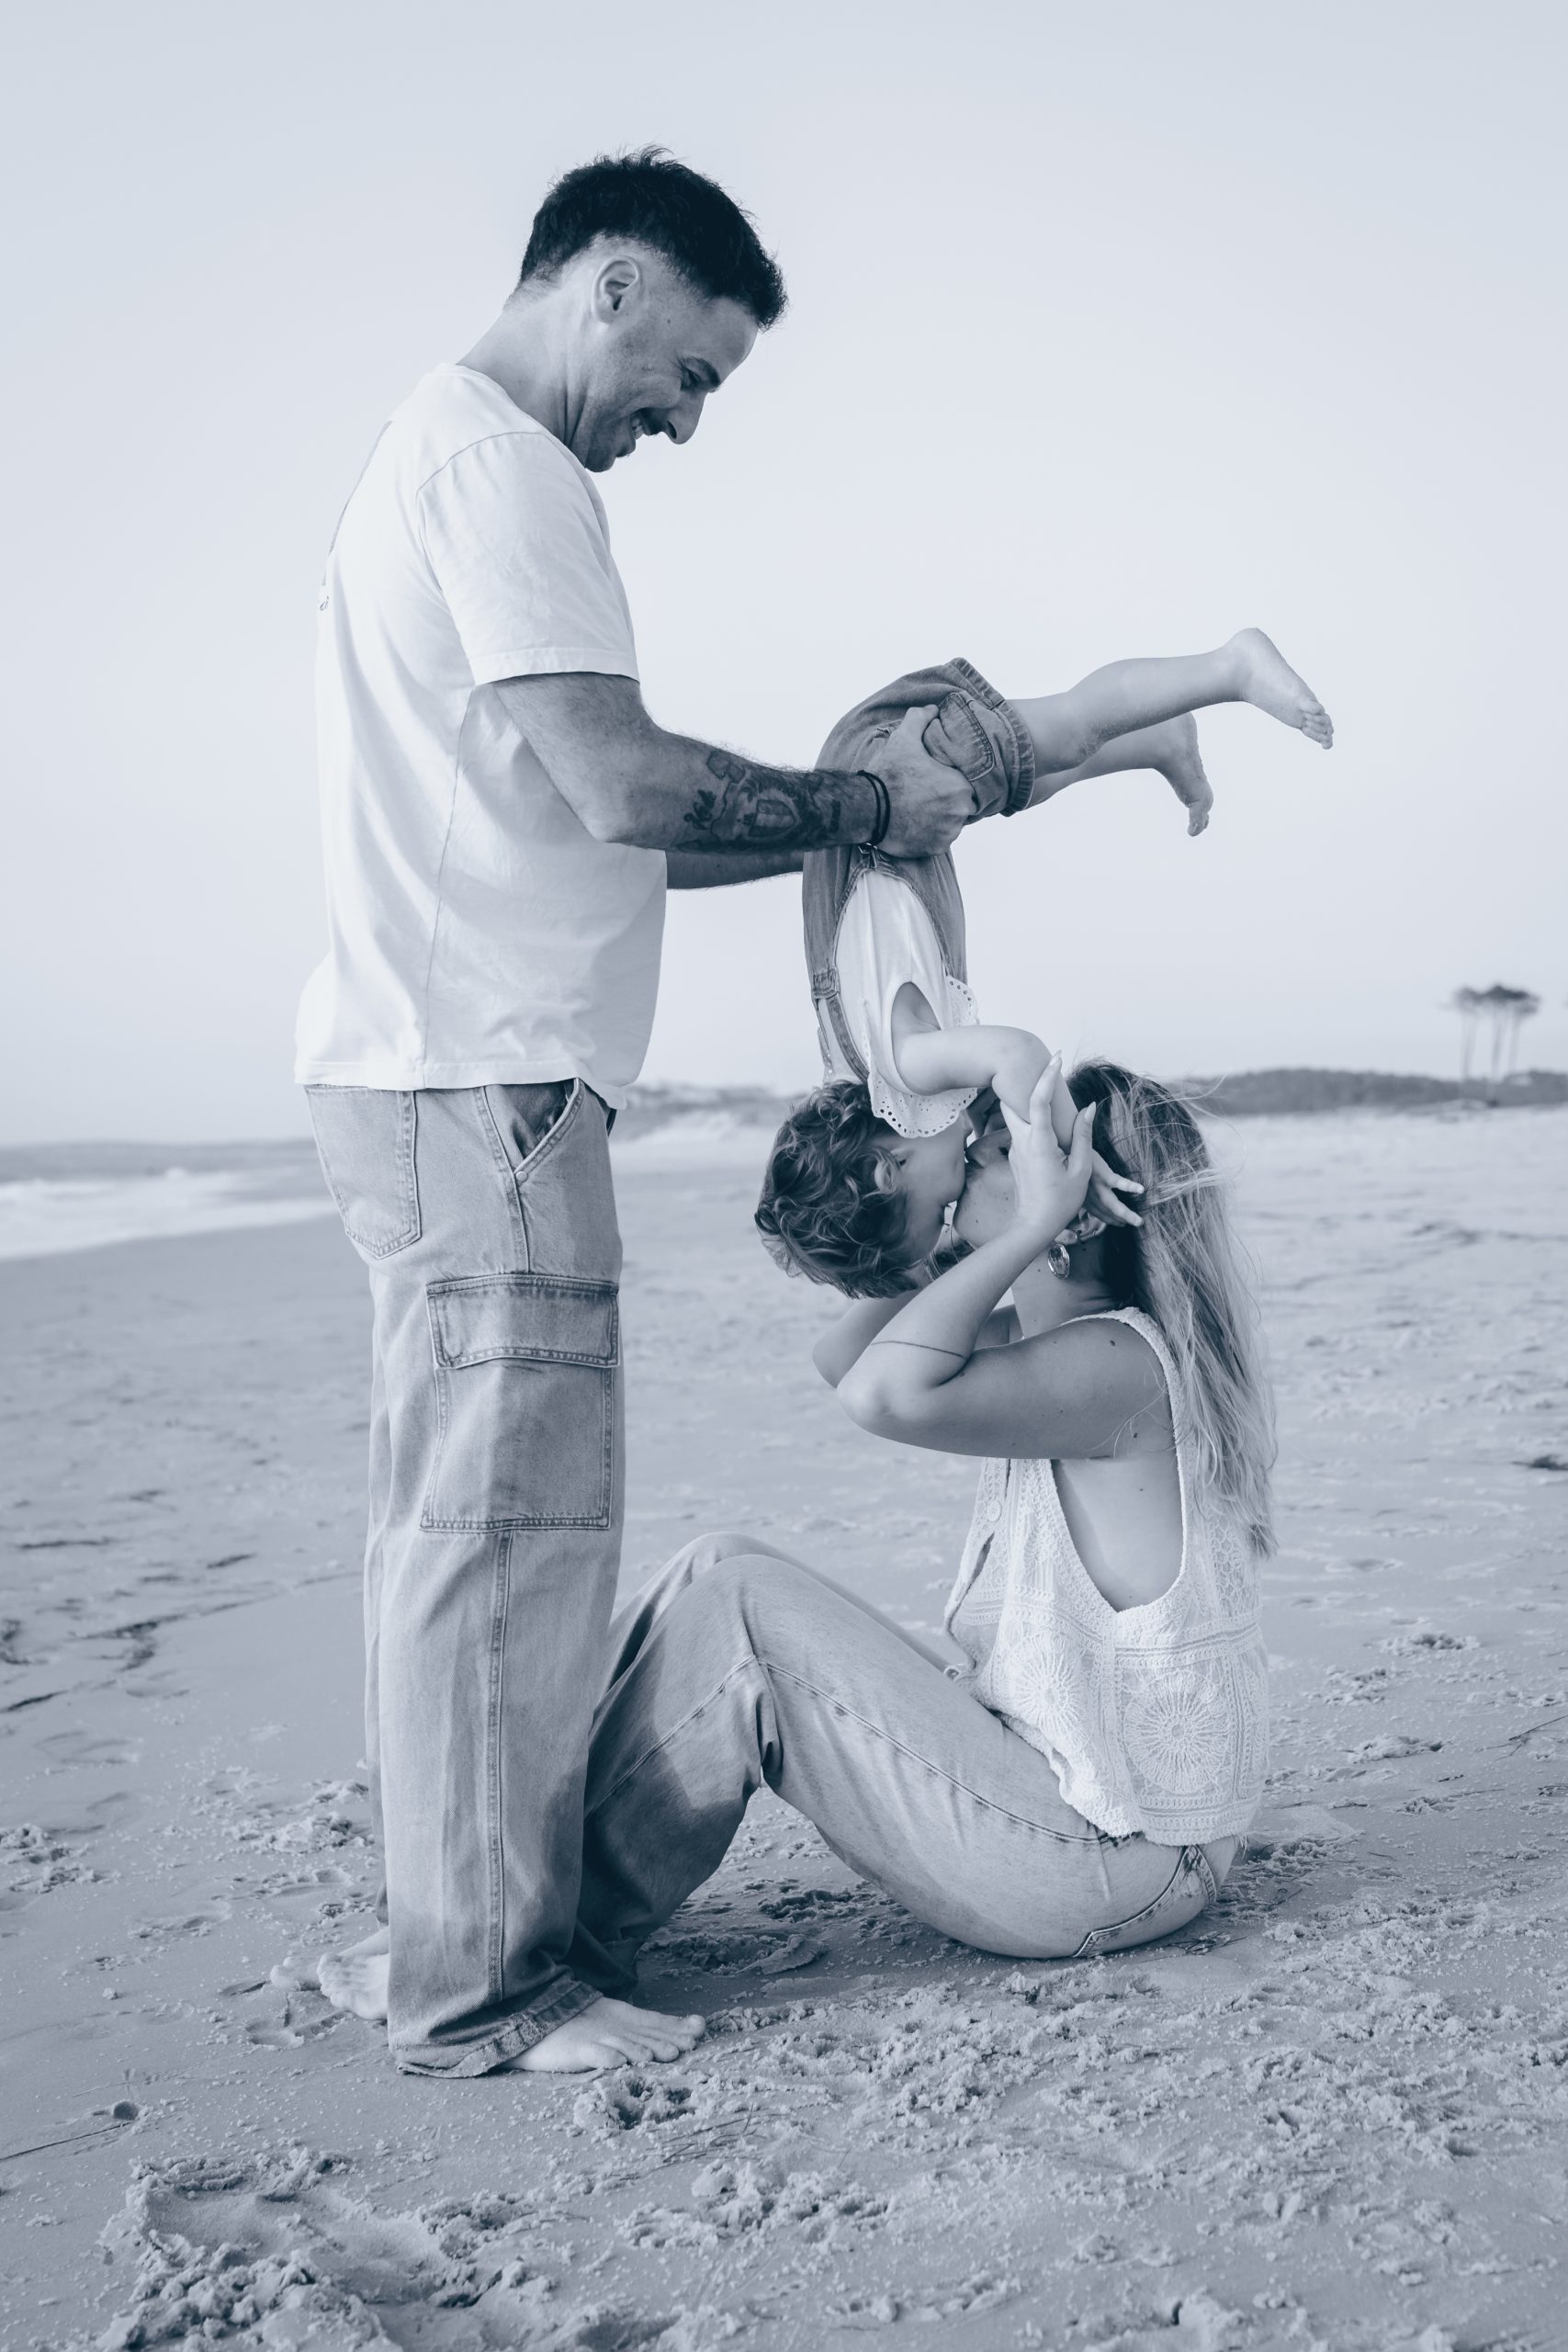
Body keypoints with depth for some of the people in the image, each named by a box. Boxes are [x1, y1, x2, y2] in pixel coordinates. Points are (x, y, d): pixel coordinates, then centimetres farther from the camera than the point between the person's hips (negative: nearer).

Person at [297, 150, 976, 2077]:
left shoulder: (436, 455, 25)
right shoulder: (497, 460, -7)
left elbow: (590, 826, 22)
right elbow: (616, 783, -19)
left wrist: (846, 805, 15)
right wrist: (865, 803, -5)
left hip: (435, 1078, 11)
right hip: (483, 1076, -11)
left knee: (462, 1521, 13)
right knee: (504, 1521, -6)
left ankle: (445, 1938, 22)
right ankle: (481, 1987, 4)